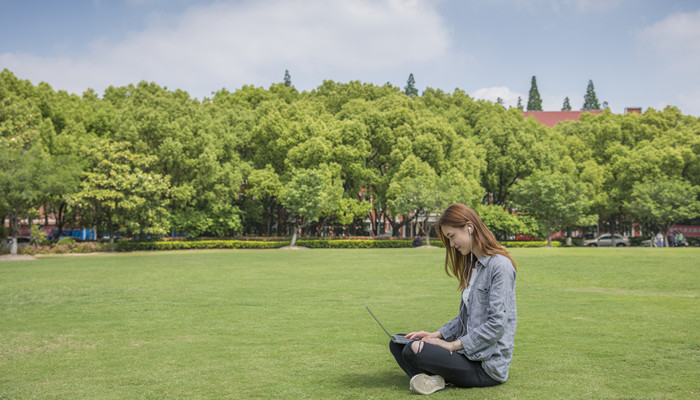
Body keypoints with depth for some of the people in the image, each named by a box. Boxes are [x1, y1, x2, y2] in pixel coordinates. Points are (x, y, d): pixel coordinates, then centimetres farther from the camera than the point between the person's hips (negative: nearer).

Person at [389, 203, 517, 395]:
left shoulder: (500, 266, -16)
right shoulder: (473, 266, 15)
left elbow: (497, 324, -21)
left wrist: (453, 345, -17)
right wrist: (437, 335, 4)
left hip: (487, 365, -10)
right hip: (469, 352, 10)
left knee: (413, 351, -28)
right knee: (397, 344, 2)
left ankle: (434, 379, -3)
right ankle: (431, 378, -19)